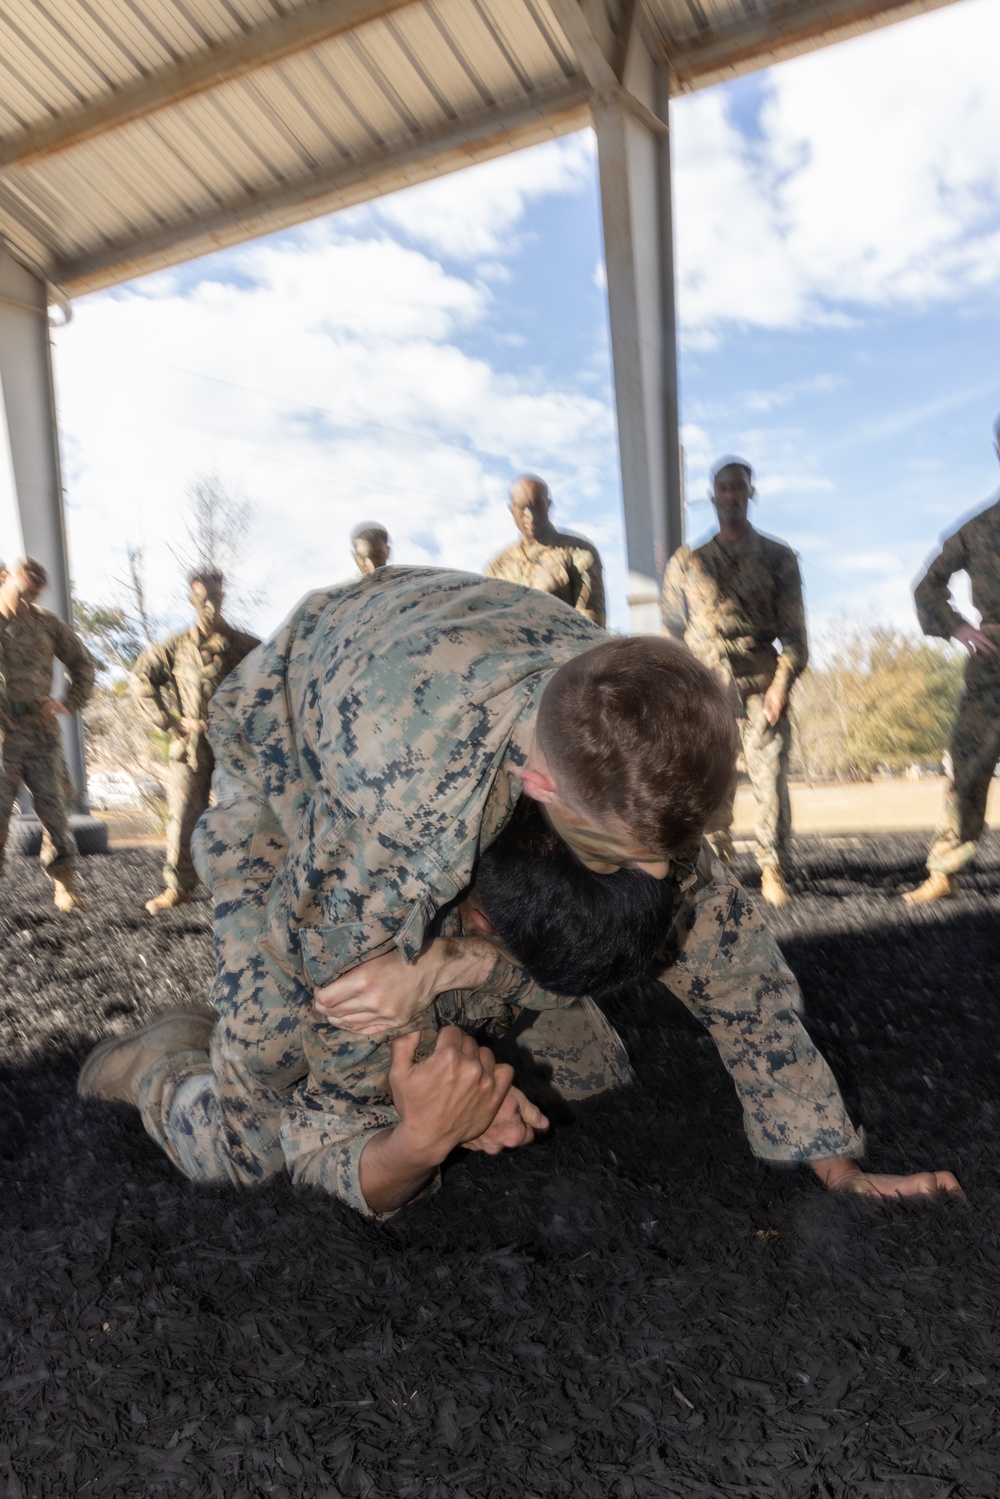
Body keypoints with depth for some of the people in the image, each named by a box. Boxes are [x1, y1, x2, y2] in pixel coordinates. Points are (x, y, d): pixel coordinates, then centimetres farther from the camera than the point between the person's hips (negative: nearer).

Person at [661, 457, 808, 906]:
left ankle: (773, 872, -1)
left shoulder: (778, 557, 12)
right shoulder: (687, 562, 15)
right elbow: (673, 631, 14)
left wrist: (782, 682, -8)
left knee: (770, 777, -9)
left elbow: (793, 630, 7)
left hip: (761, 685, -1)